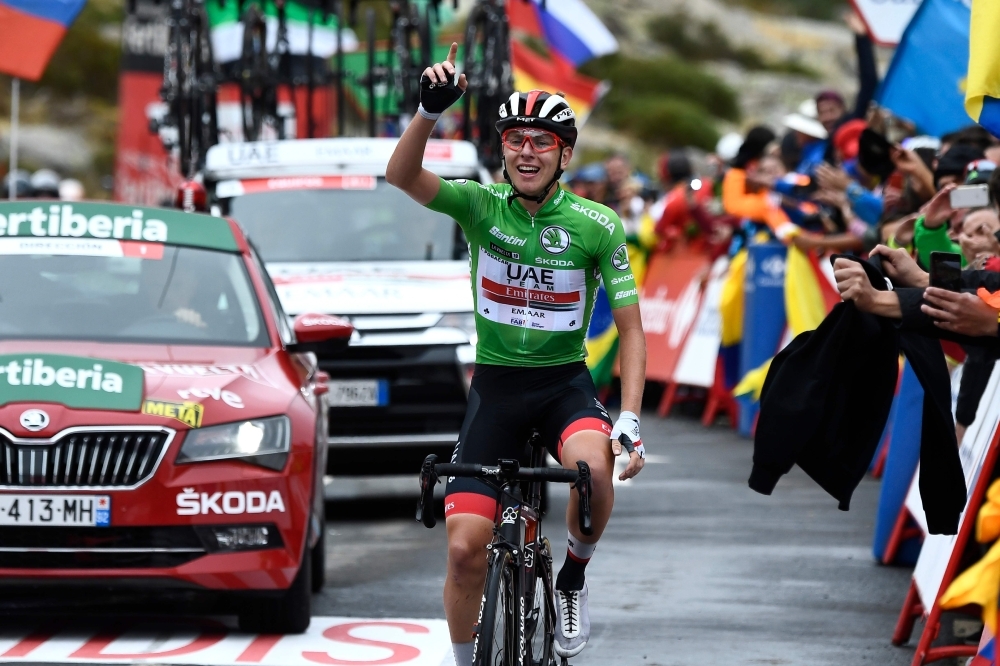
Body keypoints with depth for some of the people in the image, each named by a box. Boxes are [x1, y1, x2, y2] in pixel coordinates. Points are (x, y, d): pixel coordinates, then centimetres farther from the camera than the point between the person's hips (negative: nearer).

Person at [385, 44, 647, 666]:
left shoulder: (599, 227, -8)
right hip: (496, 385, 1)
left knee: (593, 464, -35)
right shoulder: (481, 205, -6)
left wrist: (630, 418, -18)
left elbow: (631, 329, -5)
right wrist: (431, 110, -40)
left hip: (565, 381, -1)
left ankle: (574, 579, -7)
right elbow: (401, 175, -23)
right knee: (465, 547, -7)